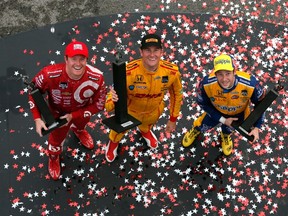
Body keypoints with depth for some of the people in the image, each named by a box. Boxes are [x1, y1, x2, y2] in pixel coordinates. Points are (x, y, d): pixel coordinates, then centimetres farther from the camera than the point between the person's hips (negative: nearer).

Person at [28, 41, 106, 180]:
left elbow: (98, 104, -21)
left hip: (82, 111, 2)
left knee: (81, 124, 35)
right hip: (58, 113, -2)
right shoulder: (50, 74, -41)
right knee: (57, 137, 18)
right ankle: (53, 158, 55)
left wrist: (73, 116, -25)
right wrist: (37, 119, -26)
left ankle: (78, 130, 76)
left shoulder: (96, 78, -38)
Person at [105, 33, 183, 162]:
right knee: (119, 130, 26)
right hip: (129, 111, -2)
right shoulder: (128, 72, -40)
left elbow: (176, 94, -10)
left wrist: (173, 119, 0)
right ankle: (113, 142, 64)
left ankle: (145, 131, 74)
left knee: (146, 126, 35)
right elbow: (114, 97, -32)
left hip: (154, 112, 2)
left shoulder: (172, 72, -30)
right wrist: (113, 101, -57)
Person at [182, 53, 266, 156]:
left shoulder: (250, 84, -42)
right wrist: (222, 119, -19)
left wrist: (256, 127, -21)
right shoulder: (206, 84, -40)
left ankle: (226, 135, 64)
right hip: (216, 112, 0)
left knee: (228, 130, 25)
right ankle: (196, 130, 61)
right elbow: (203, 103, -18)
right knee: (202, 126, 21)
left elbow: (260, 103, -21)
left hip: (239, 113, 0)